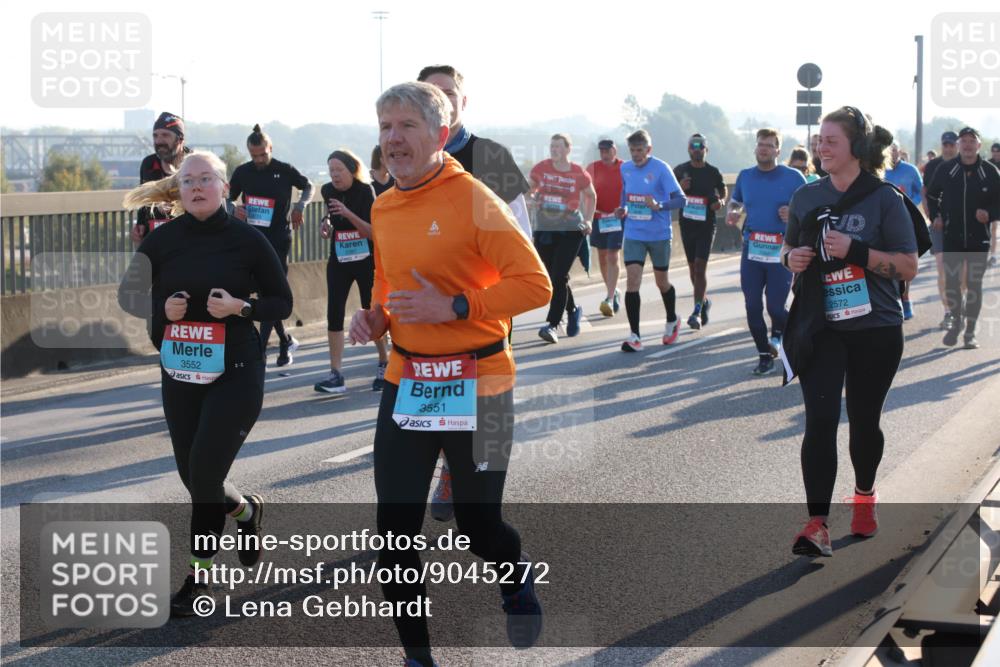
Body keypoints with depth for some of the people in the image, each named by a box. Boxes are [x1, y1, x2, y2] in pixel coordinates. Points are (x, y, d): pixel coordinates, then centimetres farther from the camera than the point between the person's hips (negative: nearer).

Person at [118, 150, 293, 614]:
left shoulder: (247, 240, -6)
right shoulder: (164, 240, 1)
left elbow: (282, 302, 1)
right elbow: (128, 294, 10)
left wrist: (240, 307, -18)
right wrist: (161, 307, -11)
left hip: (235, 373, -4)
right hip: (180, 372, 4)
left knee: (204, 474, -9)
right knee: (193, 476, 9)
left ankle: (199, 576, 7)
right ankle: (246, 511, 41)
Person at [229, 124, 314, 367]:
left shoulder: (285, 170, -3)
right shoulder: (242, 172, 3)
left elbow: (308, 187, 12)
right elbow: (228, 199, 14)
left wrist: (300, 206, -6)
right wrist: (235, 209, -8)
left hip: (278, 239, -4)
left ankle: (260, 350, -9)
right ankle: (286, 341, 24)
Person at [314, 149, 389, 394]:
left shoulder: (365, 191, -14)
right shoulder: (328, 191, -1)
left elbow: (373, 232, -20)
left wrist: (347, 213, -31)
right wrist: (326, 224, 2)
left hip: (366, 261, -4)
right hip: (338, 262, 4)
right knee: (334, 314, -5)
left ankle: (384, 365, 24)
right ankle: (336, 375, -4)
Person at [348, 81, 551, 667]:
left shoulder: (473, 199, -15)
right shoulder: (383, 209, 7)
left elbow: (535, 284, -17)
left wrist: (455, 307, -23)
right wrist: (375, 316, 3)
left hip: (476, 386, -5)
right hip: (407, 384, 6)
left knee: (478, 525, 6)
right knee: (395, 530, 2)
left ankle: (519, 580, 42)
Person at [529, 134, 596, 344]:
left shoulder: (579, 174, -4)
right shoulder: (540, 169, 1)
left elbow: (591, 196, 14)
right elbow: (528, 189, 15)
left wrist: (588, 220, 6)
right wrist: (534, 198, -6)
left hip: (571, 230, -4)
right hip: (544, 229, 4)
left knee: (559, 277, -13)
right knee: (550, 277, 9)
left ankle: (553, 324, -10)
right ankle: (573, 310, 35)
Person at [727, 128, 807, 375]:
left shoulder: (793, 177, -1)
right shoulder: (745, 176, 10)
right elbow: (735, 201, 25)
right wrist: (732, 212, 3)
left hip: (782, 251, -3)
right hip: (752, 250, 3)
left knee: (775, 307, -5)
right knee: (753, 307, 1)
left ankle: (778, 334, 29)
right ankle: (765, 356, 15)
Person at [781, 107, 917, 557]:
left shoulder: (884, 199, -6)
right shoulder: (806, 197, 5)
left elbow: (908, 267, -9)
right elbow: (790, 249, 19)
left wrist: (856, 250, -22)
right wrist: (791, 258, -6)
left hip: (875, 331, -2)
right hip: (821, 329, 2)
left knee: (864, 420, 12)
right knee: (819, 422, -11)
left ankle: (864, 497, 39)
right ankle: (817, 524, -14)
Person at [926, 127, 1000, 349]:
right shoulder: (946, 169, 0)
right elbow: (932, 195, 15)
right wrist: (936, 216, 3)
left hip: (979, 239, -1)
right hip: (952, 237, 1)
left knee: (974, 285, 3)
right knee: (951, 282, 2)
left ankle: (970, 331, 12)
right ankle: (955, 321, 23)